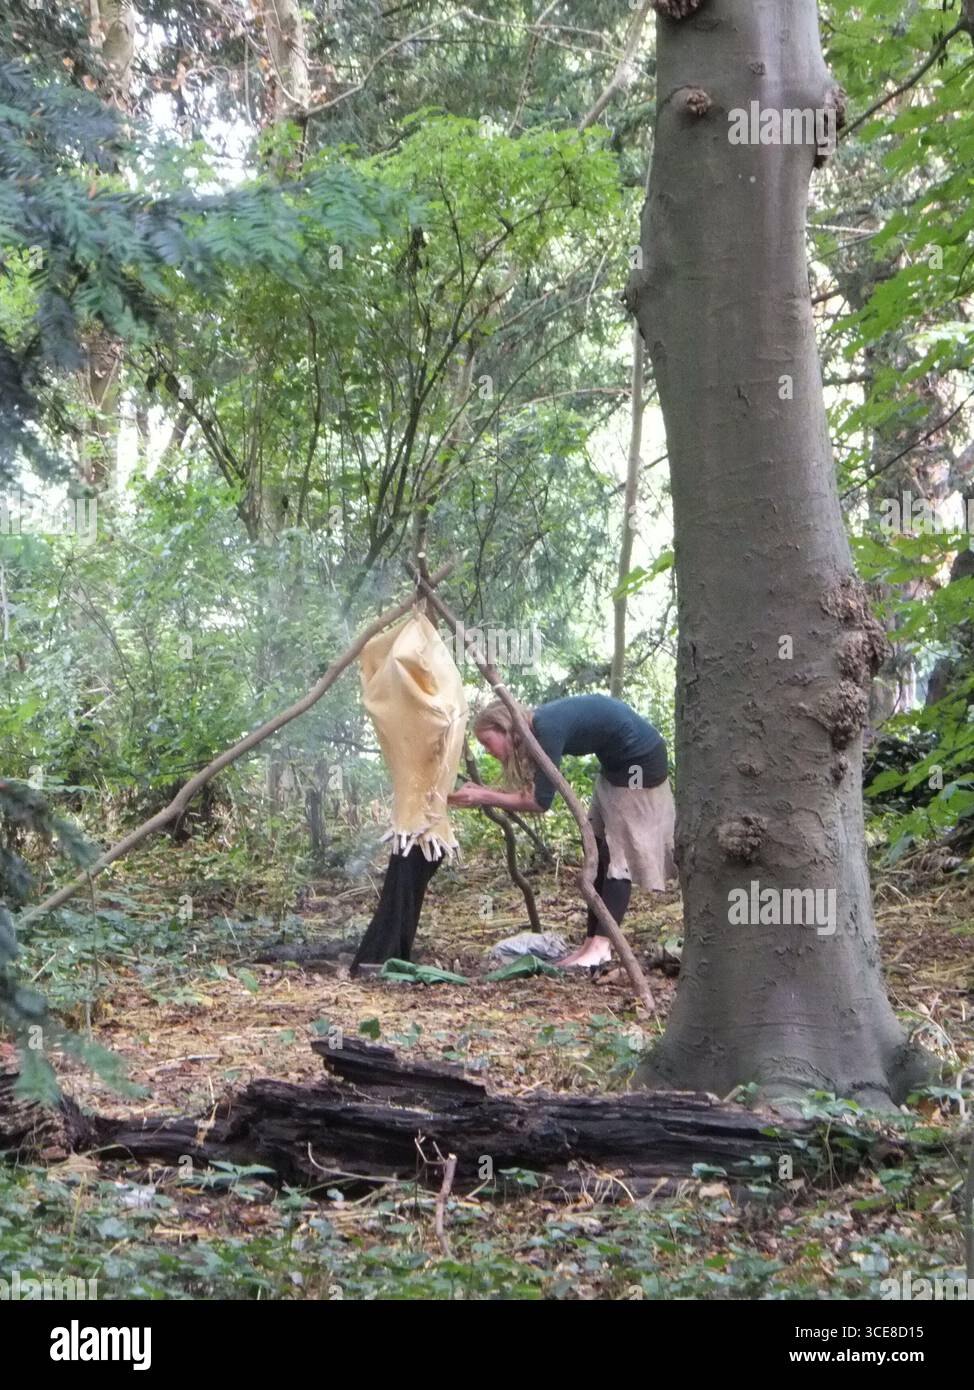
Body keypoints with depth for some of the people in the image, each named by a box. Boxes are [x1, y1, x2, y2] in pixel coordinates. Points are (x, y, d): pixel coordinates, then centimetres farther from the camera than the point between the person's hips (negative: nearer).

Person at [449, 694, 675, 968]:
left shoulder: (547, 729, -26)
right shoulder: (536, 727, 1)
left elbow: (541, 801, -23)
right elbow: (532, 793, 1)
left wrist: (484, 797, -20)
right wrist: (480, 792, -9)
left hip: (641, 759, -10)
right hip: (617, 763, 10)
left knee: (618, 854, -11)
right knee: (598, 852, 7)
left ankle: (600, 948, -13)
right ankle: (591, 944, 7)